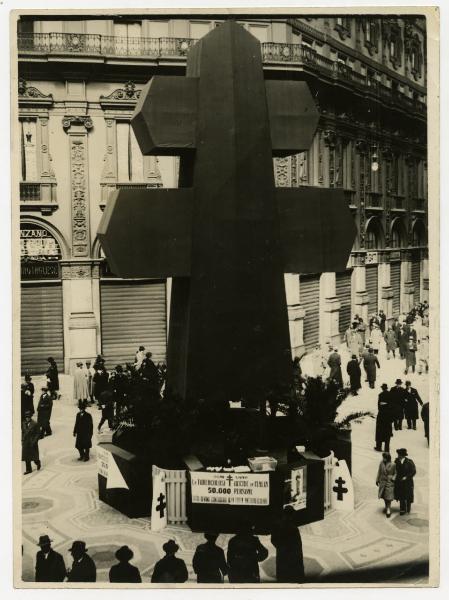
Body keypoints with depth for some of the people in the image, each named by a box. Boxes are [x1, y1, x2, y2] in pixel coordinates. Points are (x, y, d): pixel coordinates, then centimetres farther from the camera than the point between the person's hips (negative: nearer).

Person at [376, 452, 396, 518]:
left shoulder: (393, 465, -15)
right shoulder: (381, 463, -4)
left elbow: (395, 473, -2)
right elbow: (379, 472, 7)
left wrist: (393, 479, -16)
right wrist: (377, 480, 12)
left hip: (389, 483, -5)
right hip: (382, 482, 5)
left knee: (388, 497, -4)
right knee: (384, 496, 17)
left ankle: (388, 510, 4)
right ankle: (387, 507, 37)